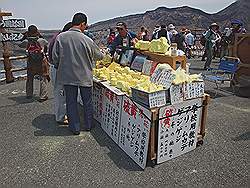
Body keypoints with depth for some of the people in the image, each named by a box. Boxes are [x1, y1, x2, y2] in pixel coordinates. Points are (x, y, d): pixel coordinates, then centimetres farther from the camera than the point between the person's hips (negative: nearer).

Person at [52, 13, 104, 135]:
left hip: (67, 76, 2)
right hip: (85, 76, -1)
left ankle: (75, 128, 23)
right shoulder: (86, 40, -12)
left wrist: (60, 68, 15)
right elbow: (99, 56, 0)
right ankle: (88, 125, 30)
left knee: (71, 102, 13)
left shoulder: (60, 37, -7)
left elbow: (54, 57, -2)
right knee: (87, 102, 15)